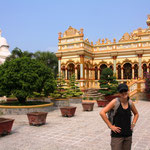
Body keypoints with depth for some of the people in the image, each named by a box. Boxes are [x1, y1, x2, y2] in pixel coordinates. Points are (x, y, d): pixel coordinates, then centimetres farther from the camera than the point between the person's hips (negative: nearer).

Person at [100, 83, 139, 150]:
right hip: (117, 135, -5)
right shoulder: (115, 101, -11)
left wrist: (133, 124, 9)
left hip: (128, 135, 5)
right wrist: (110, 126, -15)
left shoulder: (130, 103, 3)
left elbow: (136, 114, 23)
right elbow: (102, 113, -17)